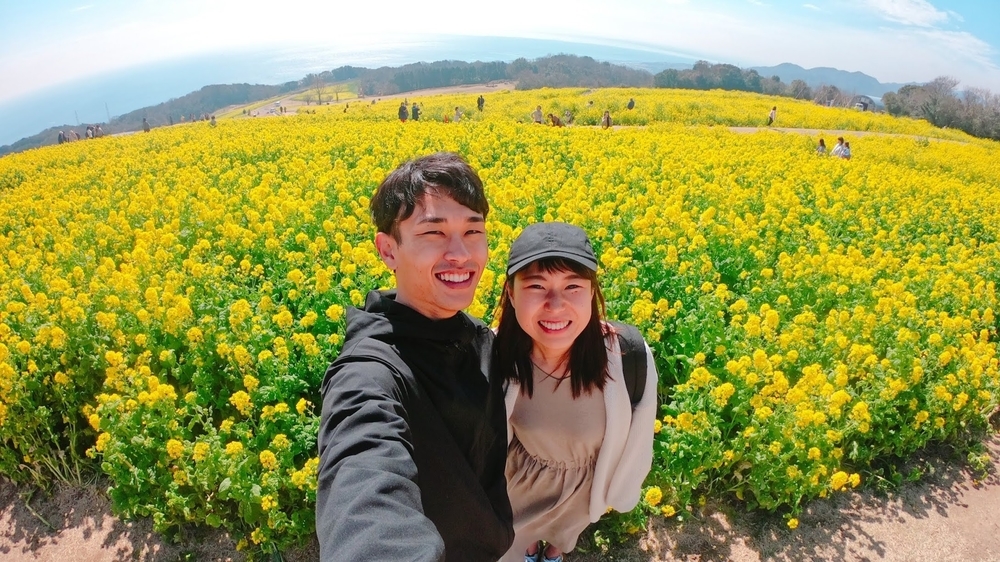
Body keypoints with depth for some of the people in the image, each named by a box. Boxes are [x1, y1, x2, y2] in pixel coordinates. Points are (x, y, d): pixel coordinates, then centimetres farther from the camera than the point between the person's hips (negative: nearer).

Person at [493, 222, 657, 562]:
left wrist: (620, 490, -1)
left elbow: (636, 440, -16)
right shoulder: (498, 353, -32)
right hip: (520, 477, 0)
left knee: (567, 530, 34)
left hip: (585, 484, 0)